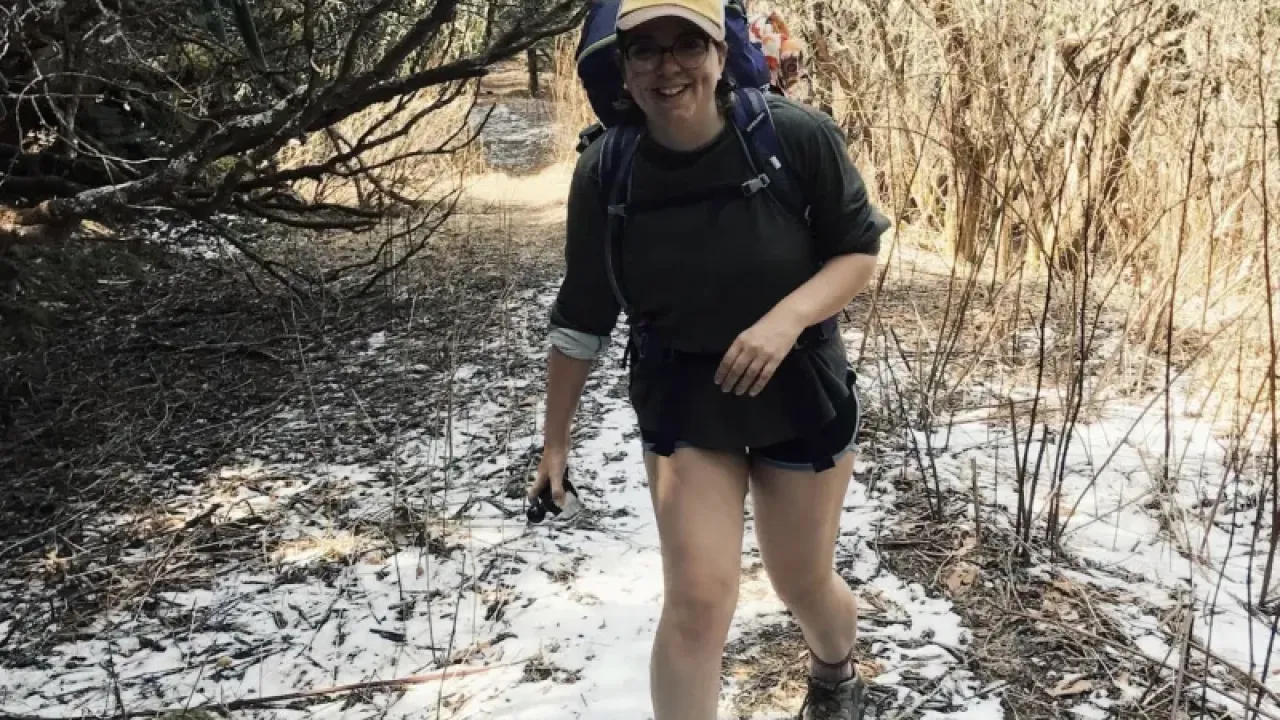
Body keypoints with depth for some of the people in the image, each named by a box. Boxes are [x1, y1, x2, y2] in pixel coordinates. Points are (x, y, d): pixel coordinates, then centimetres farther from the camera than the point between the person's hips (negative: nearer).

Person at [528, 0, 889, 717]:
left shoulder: (799, 137, -20)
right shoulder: (604, 173, -13)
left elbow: (861, 252, -8)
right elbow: (582, 318, -3)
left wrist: (786, 318, -27)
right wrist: (555, 440, 3)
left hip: (801, 389, 0)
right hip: (682, 398, 1)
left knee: (803, 582, 16)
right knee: (696, 596, -8)